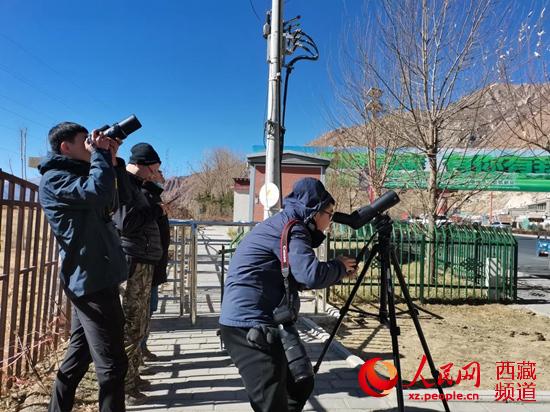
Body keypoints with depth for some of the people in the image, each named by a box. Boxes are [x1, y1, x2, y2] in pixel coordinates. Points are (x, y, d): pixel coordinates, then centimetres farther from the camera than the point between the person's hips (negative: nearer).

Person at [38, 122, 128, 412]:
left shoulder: (72, 173, 19)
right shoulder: (54, 178, -10)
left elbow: (109, 202, 19)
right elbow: (98, 193, -28)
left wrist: (111, 161, 9)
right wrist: (101, 154, -13)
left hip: (89, 277, 10)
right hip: (92, 278, -10)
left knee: (80, 354, 20)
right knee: (111, 363, -7)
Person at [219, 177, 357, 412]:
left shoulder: (288, 226, 18)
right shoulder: (290, 226, -12)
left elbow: (300, 276, 23)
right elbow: (311, 275, -24)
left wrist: (339, 273, 15)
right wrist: (339, 267, -4)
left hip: (266, 323, 10)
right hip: (250, 326, -10)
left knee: (301, 385, 18)